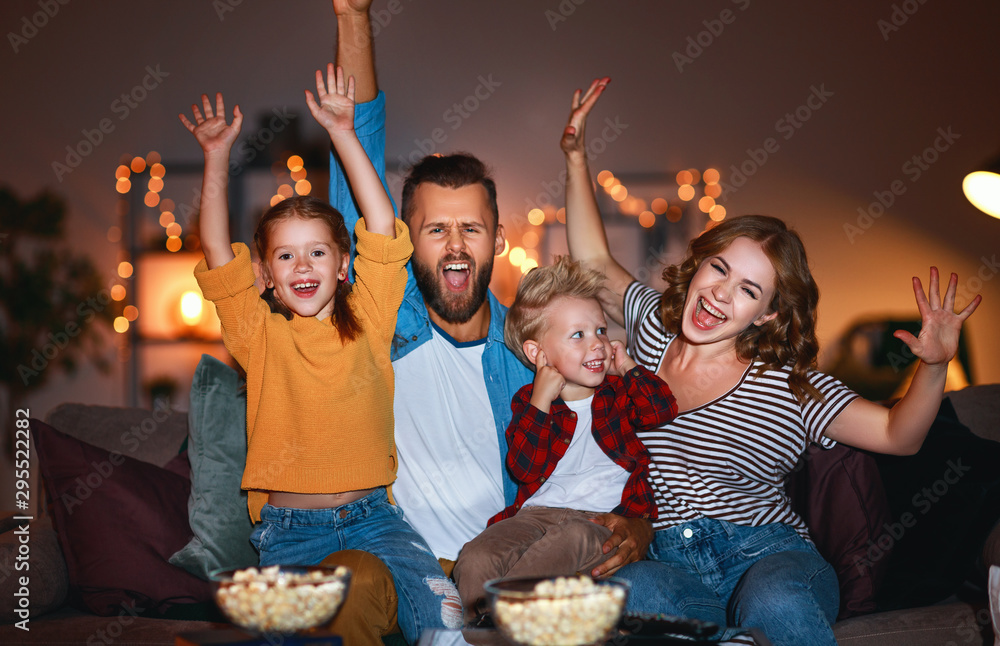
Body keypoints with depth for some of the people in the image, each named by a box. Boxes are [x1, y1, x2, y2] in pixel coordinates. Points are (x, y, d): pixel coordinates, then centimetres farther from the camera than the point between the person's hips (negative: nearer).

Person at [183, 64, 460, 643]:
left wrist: (344, 135, -2)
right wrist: (217, 157, -7)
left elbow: (383, 232, 0)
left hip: (372, 513, 1)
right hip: (290, 526, 0)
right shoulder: (261, 333, 6)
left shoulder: (367, 320, 7)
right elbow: (218, 255, -2)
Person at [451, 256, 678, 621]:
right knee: (475, 559, -27)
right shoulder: (529, 401, 11)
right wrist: (540, 402, -9)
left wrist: (628, 367, 3)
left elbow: (663, 409, -4)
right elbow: (524, 468, -3)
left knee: (572, 539, -38)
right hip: (536, 513, 1)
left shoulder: (618, 392, 16)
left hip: (602, 517, -1)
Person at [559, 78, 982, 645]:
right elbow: (596, 263, 23)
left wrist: (934, 366, -16)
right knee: (631, 590, -35)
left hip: (769, 554, -3)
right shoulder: (655, 327, 10)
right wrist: (577, 160, 19)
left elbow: (898, 436, 2)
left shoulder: (789, 387, 0)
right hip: (668, 560, 3)